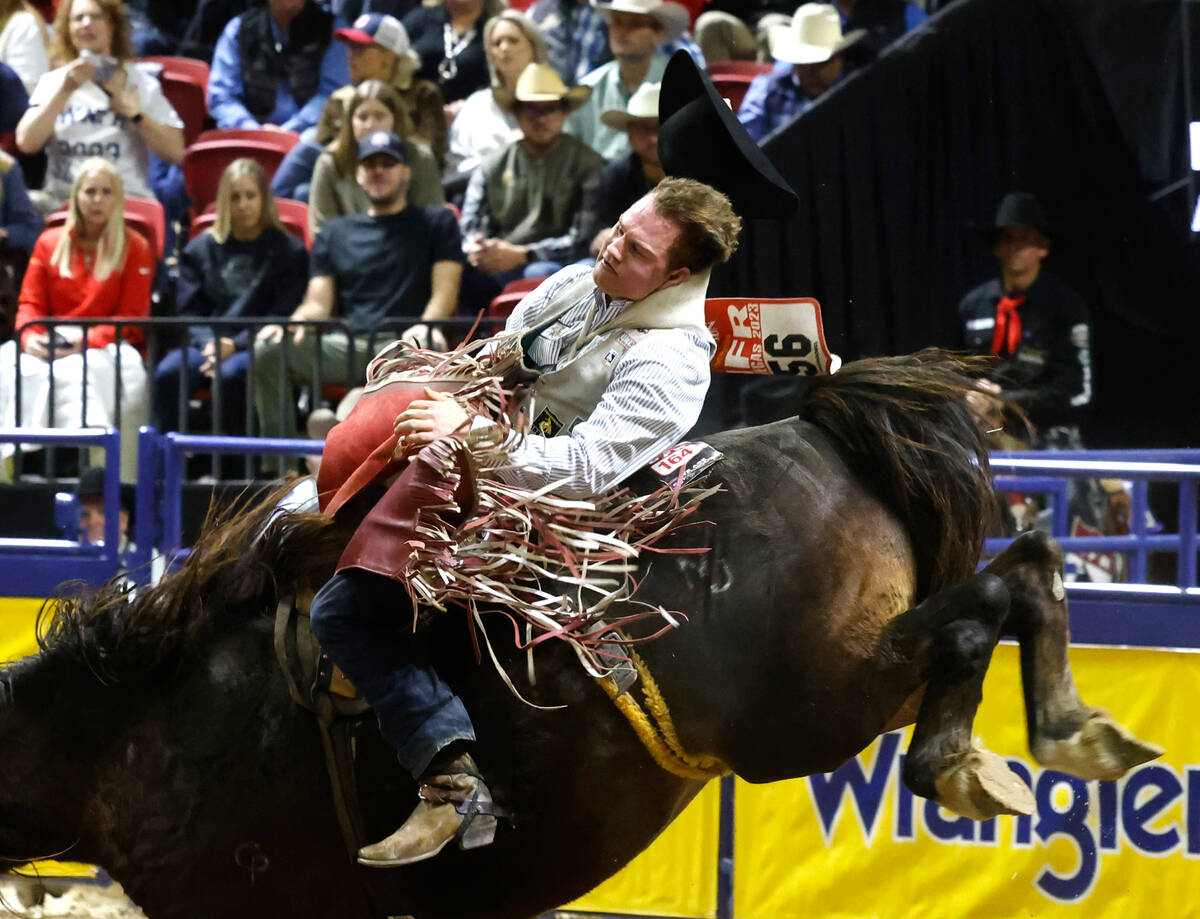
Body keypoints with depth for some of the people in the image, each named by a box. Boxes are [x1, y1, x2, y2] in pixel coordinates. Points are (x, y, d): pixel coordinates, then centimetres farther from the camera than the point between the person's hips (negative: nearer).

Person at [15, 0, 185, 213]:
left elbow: (175, 153, 3)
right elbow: (26, 142, -2)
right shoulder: (53, 82, 16)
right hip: (60, 194, 2)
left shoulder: (139, 83, 11)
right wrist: (65, 90, -5)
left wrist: (134, 113, -5)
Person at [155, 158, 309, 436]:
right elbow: (188, 311, 12)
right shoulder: (201, 248, 18)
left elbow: (282, 318, 0)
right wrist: (208, 343, -10)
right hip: (207, 343, 3)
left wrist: (235, 345, -14)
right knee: (168, 372, -30)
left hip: (253, 348, -3)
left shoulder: (289, 251, 9)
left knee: (232, 374, -38)